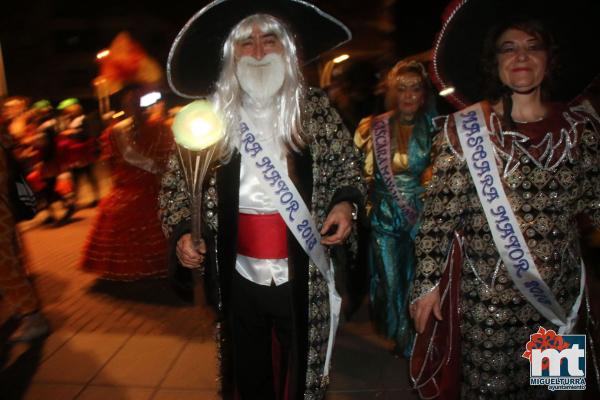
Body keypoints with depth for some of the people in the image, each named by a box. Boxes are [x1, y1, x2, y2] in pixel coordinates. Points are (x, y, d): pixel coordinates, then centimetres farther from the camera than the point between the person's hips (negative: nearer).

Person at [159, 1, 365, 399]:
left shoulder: (316, 107, -3)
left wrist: (345, 202, -11)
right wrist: (182, 233, -11)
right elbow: (175, 184, 4)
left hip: (304, 278, 0)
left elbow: (348, 165, 8)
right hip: (239, 279, 1)